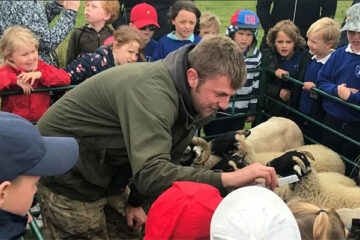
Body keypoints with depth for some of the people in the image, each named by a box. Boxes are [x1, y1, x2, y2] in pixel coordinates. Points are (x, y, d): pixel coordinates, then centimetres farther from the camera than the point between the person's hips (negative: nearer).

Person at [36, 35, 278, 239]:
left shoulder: (189, 96, -6)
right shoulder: (151, 91, -33)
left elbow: (165, 158, 1)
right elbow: (150, 174, -42)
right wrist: (228, 179, -46)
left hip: (97, 171, 8)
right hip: (65, 173, -7)